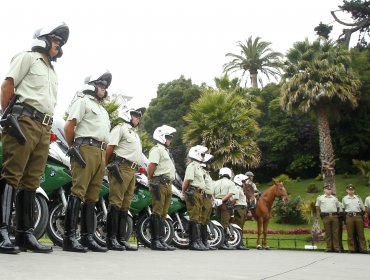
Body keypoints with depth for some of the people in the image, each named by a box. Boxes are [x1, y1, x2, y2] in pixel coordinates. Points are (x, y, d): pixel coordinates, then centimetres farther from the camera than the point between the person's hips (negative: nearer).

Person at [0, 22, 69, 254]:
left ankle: (25, 233, 7)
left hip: (44, 129, 8)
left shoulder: (53, 72, 30)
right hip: (24, 121, -7)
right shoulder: (28, 57, 8)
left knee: (31, 182, 4)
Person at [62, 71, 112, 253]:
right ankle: (69, 238, -15)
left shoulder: (102, 109, 30)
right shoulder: (83, 100, 5)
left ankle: (88, 237, 8)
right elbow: (69, 126, -6)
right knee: (78, 192, -14)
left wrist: (104, 158, 17)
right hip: (86, 149, -8)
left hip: (100, 153, 8)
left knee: (92, 197, 6)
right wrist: (73, 148, -4)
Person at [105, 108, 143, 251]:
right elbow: (110, 147, -8)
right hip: (121, 168, -9)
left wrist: (134, 170, 16)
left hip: (132, 171, 9)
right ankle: (111, 238, -9)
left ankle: (121, 238, 9)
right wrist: (107, 166, -11)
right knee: (115, 203, -11)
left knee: (125, 205, 6)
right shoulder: (121, 128, 2)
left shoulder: (135, 134, 29)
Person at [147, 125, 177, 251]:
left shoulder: (166, 151, 27)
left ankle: (161, 240, 13)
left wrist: (170, 184, 17)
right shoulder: (157, 149, -4)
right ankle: (155, 241, -9)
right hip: (159, 183, -10)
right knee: (157, 212, -10)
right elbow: (151, 166, -14)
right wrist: (151, 181, -10)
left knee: (163, 214, 9)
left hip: (168, 185, 10)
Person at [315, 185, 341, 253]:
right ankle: (329, 248, 6)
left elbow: (338, 207, 23)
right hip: (326, 216, -2)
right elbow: (317, 207, 14)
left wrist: (337, 213, 12)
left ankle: (336, 247, 3)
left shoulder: (335, 198, 16)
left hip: (334, 216, 2)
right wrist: (319, 215, 8)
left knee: (335, 232, 0)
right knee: (328, 232, 0)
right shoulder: (320, 198, 9)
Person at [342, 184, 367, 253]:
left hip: (358, 216, 1)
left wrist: (361, 215, 4)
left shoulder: (358, 198, 11)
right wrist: (344, 219, 10)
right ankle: (351, 248, 5)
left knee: (361, 233, 0)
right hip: (349, 217, -1)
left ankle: (363, 248, 3)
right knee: (350, 234, 0)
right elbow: (343, 209, 14)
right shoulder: (344, 199, 9)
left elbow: (363, 208, 14)